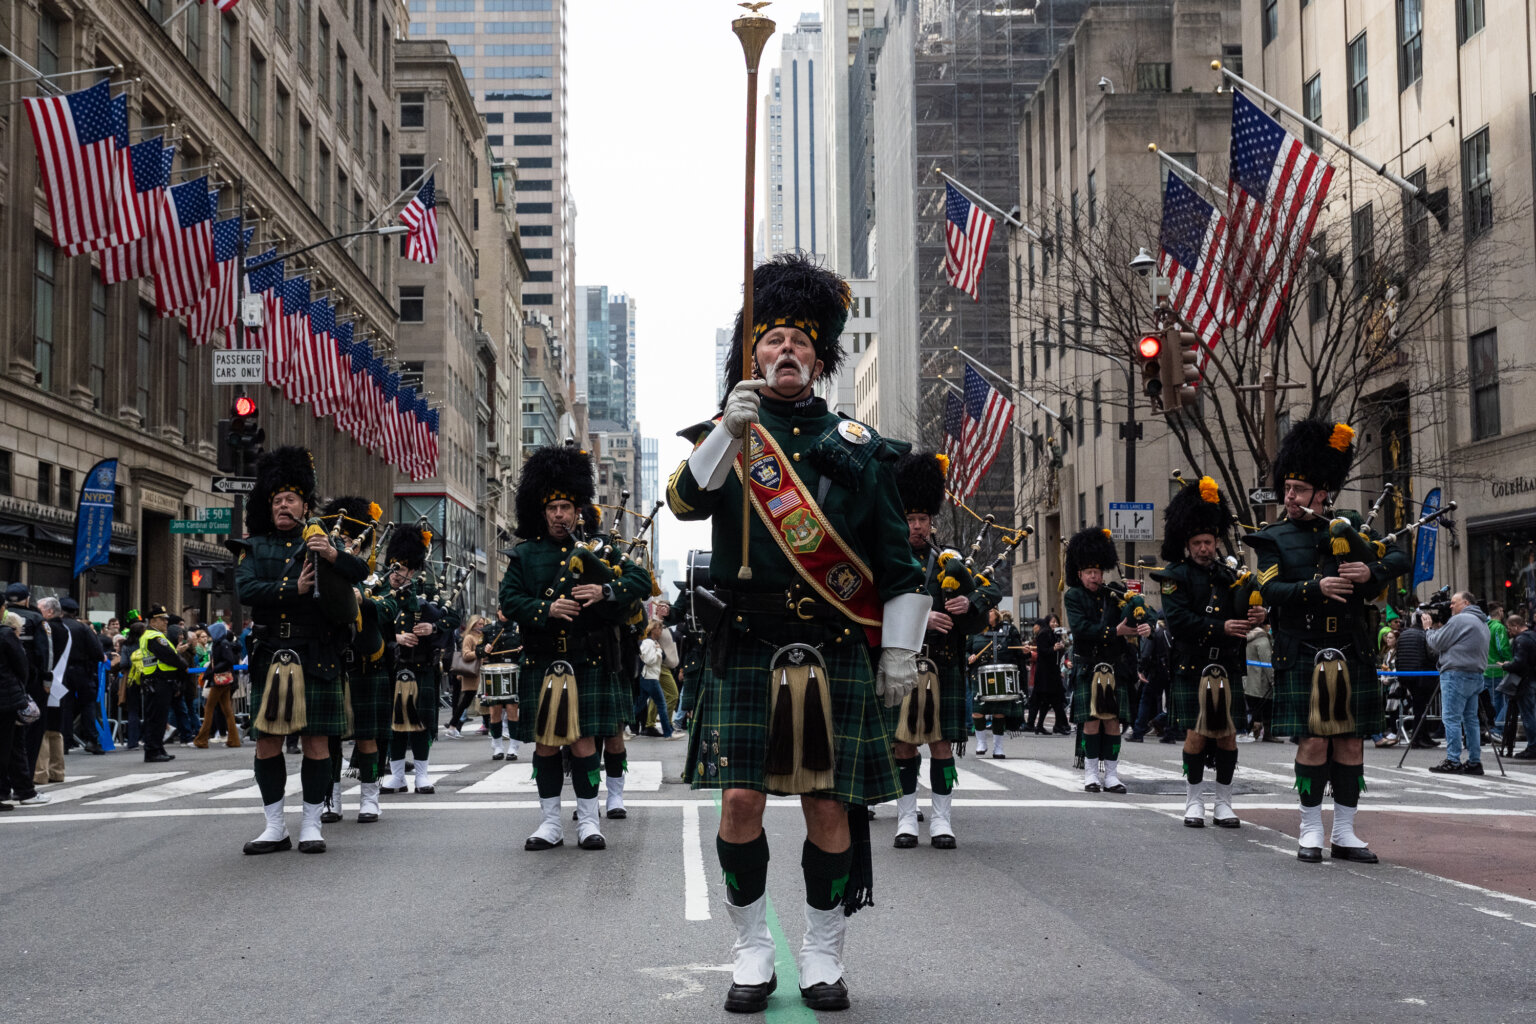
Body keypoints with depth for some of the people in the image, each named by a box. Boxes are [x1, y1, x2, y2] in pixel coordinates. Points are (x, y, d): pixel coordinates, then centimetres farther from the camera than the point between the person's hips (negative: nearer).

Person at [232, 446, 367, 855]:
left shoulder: (321, 541, 11)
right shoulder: (255, 548, 12)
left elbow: (360, 572, -1)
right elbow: (246, 589, -4)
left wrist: (333, 556, -20)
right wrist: (295, 589, -14)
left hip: (317, 659, -1)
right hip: (270, 659, 1)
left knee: (316, 742, -1)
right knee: (266, 741, 1)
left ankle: (312, 825, 6)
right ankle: (275, 827, 10)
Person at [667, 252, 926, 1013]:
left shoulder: (858, 446, 11)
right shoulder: (725, 438, 9)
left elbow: (897, 561, 10)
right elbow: (686, 499, -12)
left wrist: (900, 653, 5)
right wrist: (730, 431, -27)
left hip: (835, 656, 1)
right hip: (746, 652, 0)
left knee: (829, 808, 2)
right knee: (740, 804, -4)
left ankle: (823, 956, 15)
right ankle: (752, 953, 11)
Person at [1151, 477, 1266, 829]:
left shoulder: (1228, 575, 14)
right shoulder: (1176, 576, -1)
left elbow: (1236, 615, 15)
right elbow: (1178, 620, -13)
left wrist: (1251, 618, -9)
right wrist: (1221, 628, -20)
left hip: (1227, 668, 4)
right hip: (1191, 667, -4)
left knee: (1227, 735, 3)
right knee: (1197, 734, -5)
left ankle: (1223, 803, 13)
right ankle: (1194, 801, 8)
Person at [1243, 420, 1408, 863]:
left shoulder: (1348, 526, 13)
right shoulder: (1271, 539, 5)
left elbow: (1399, 558, 8)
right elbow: (1271, 590, -9)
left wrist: (1371, 570, -13)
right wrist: (1317, 587, -24)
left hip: (1353, 656, 3)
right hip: (1303, 657, -3)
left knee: (1350, 743, 5)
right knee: (1313, 742, -5)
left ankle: (1344, 834, 13)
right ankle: (1311, 832, 7)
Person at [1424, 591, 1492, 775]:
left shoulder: (1459, 620, -10)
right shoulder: (1483, 623, 19)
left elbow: (1437, 644, -8)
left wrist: (1430, 628, 9)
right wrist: (1441, 627, 19)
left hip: (1457, 674, -9)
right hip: (1477, 675, 9)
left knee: (1451, 718, -6)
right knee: (1471, 719, 11)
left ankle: (1453, 761, -9)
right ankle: (1474, 762, 11)